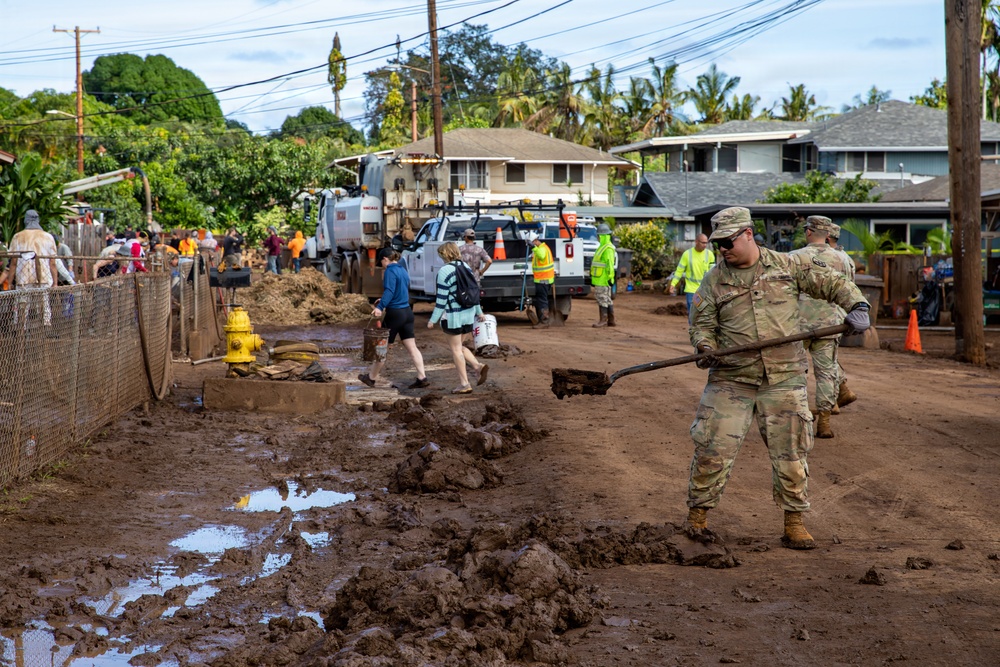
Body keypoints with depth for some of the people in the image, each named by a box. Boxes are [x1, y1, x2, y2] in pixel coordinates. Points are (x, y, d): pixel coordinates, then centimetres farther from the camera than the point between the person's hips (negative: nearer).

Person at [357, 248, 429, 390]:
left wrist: (380, 307, -36)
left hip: (394, 314, -8)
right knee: (412, 347, 5)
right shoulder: (403, 271, 13)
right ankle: (422, 378, -2)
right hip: (407, 312, 8)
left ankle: (371, 378, 19)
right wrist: (385, 302, 34)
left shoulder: (390, 271, -12)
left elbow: (389, 291, -27)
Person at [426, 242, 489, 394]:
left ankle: (464, 384, 5)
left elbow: (442, 299, -15)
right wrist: (479, 312, 24)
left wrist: (433, 320, -9)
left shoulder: (444, 271, -14)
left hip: (454, 316, -7)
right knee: (458, 346, 21)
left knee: (456, 349, 4)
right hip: (469, 313, 7)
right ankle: (479, 367, 2)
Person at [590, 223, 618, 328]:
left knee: (602, 298, -8)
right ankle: (611, 321, 16)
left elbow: (610, 264, -21)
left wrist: (610, 277, -23)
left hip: (603, 280, -10)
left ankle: (603, 320, -6)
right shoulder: (603, 246, 18)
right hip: (600, 279, 10)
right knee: (607, 300, 12)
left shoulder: (608, 248, -16)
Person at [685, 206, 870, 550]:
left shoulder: (787, 266, 6)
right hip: (731, 380, 0)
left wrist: (857, 306, -7)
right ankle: (696, 517, 11)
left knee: (790, 451, 1)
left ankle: (794, 524, 13)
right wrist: (705, 347, -15)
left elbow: (834, 284, 10)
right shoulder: (714, 280, 6)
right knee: (712, 449, -4)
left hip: (783, 379, 0)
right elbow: (701, 324, 6)